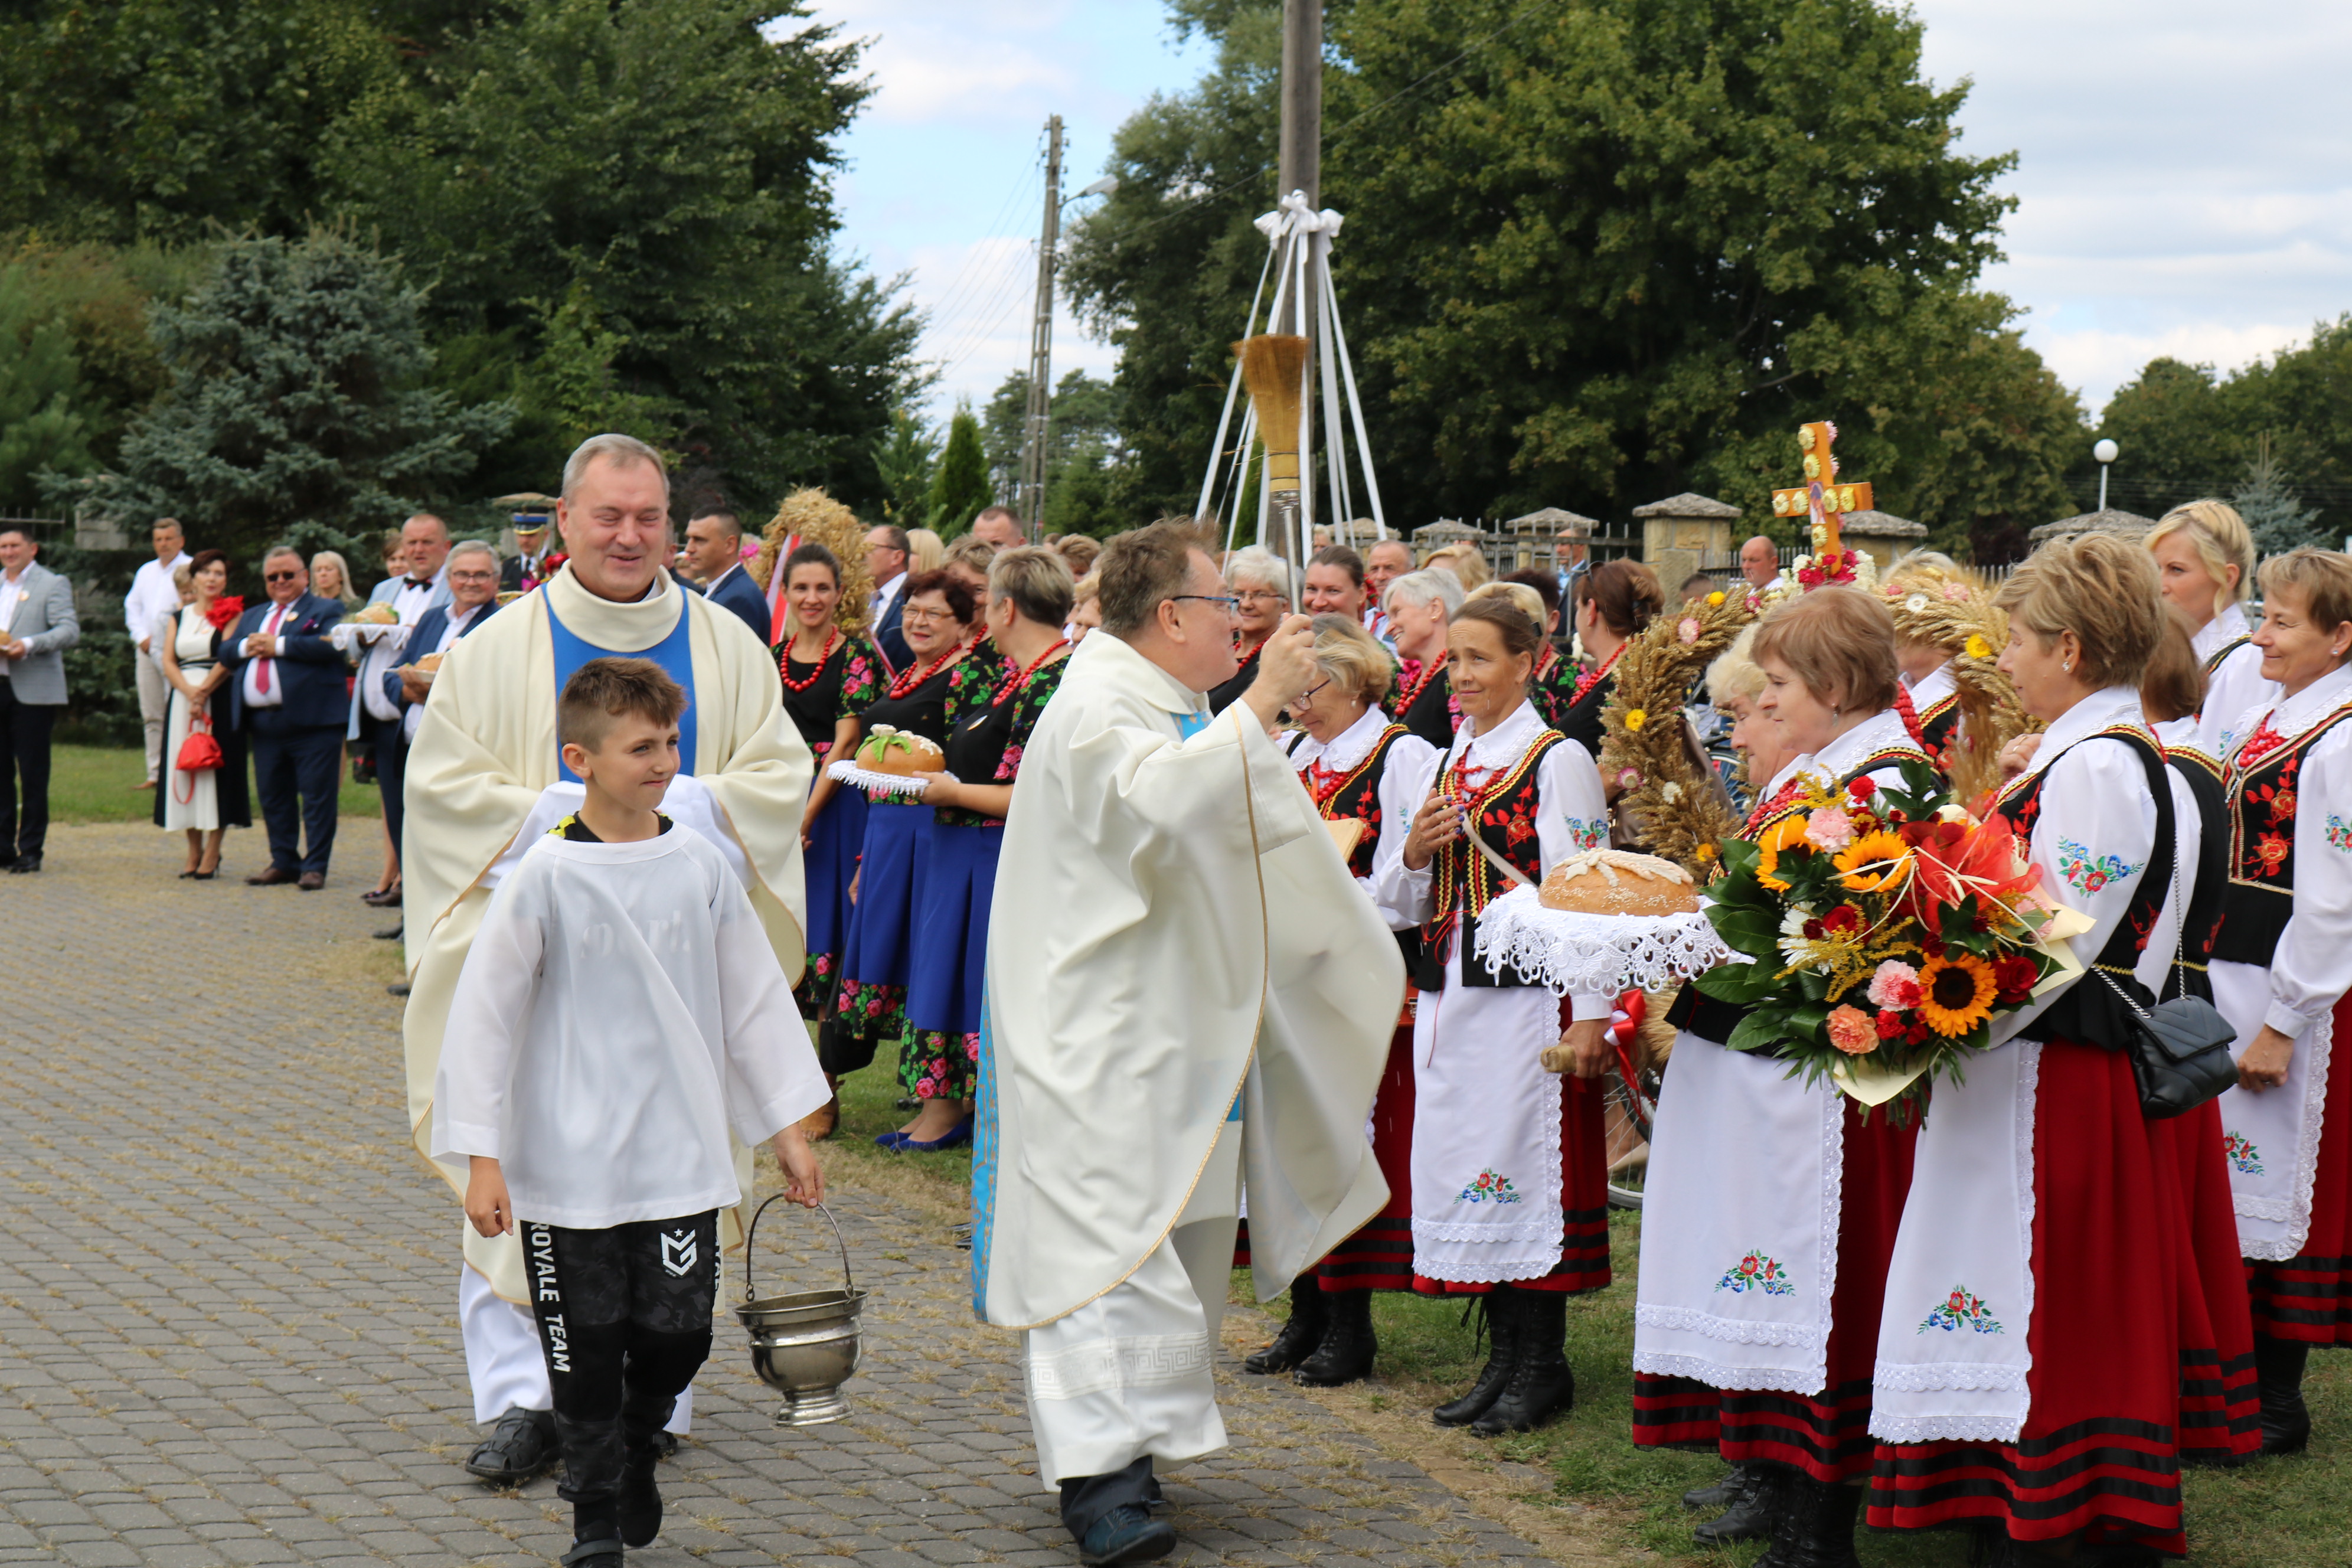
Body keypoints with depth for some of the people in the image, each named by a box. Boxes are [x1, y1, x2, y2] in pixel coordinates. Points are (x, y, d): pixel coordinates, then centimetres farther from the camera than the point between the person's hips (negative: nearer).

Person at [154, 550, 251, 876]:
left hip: (219, 700, -5)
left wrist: (204, 692, -16)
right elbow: (168, 662, 5)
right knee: (183, 769, 3)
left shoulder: (231, 614, 1)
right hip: (182, 700, 5)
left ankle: (212, 854, -3)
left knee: (215, 768, -6)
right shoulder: (179, 617, 14)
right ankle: (193, 852, 9)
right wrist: (190, 692, -11)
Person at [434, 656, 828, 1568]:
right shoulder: (546, 877, -9)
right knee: (584, 1349, 5)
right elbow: (483, 1014, -5)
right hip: (567, 1167, -3)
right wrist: (480, 1158, -7)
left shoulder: (701, 868, 1)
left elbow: (755, 998, 11)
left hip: (680, 1158, 3)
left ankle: (636, 1450, 32)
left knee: (678, 1334, 3)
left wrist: (787, 1128, 13)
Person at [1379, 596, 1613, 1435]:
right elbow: (1403, 901, 17)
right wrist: (1413, 852, -5)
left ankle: (1544, 1364, 6)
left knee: (1528, 1165, -4)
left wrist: (1591, 1012, -15)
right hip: (1450, 992, 7)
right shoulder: (1441, 765, 15)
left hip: (1527, 991, -7)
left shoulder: (1559, 761, -5)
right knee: (1464, 1167, 7)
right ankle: (1505, 1356, 17)